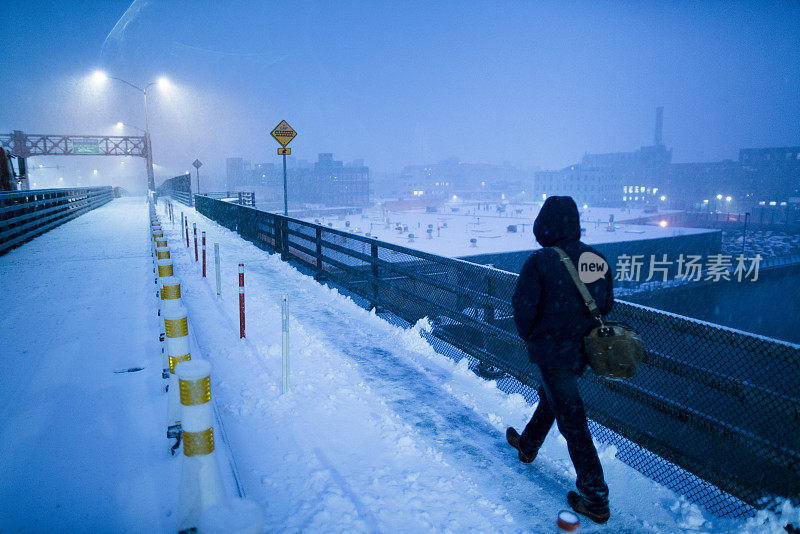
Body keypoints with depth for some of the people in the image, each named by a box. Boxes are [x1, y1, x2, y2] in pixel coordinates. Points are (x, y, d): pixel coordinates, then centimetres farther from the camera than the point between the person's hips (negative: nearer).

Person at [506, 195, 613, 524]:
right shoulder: (596, 258, -1)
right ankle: (528, 445, 49)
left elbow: (523, 306, -17)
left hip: (552, 352, -7)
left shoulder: (540, 261, -20)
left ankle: (595, 500, 13)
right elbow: (606, 303, 8)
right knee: (551, 397, 27)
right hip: (585, 350, 7)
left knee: (572, 422, 3)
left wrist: (529, 336, 2)